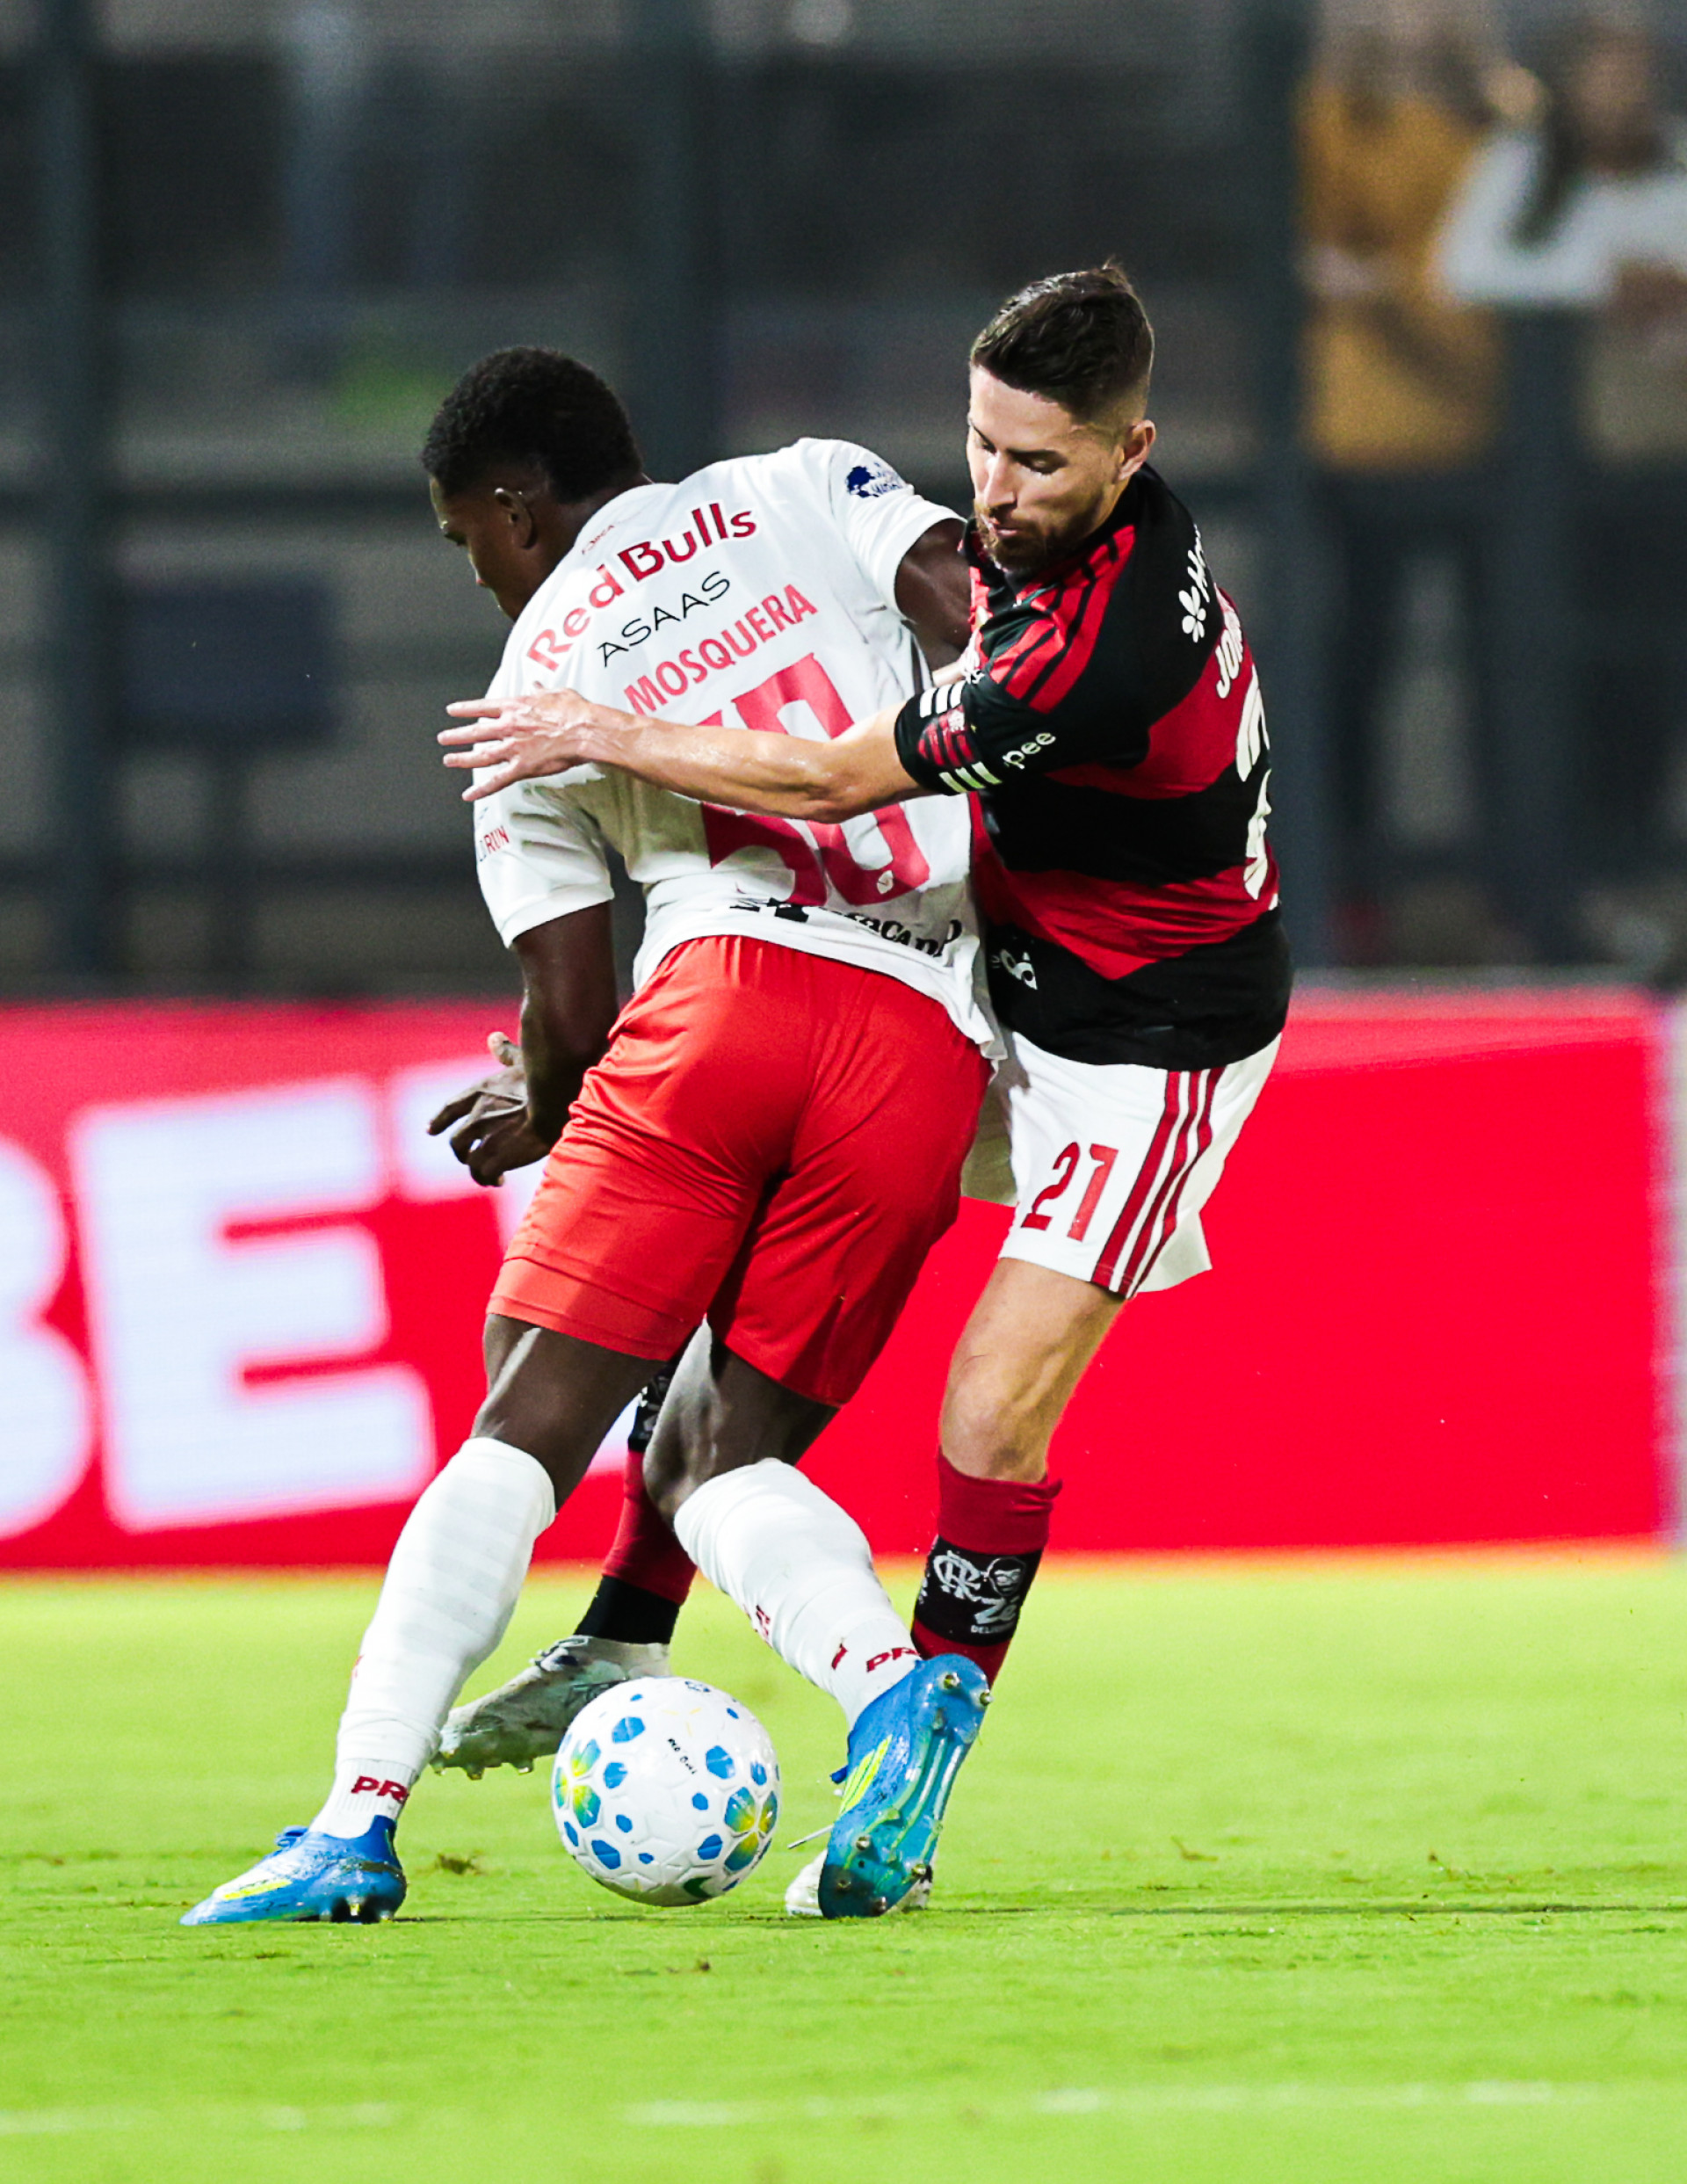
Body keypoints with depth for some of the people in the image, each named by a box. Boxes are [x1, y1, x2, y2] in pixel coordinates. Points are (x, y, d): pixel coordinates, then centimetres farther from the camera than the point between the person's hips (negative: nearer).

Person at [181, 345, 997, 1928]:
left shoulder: (528, 693, 17)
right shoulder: (805, 492, 21)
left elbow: (570, 1009, 15)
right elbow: (977, 615, 1)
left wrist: (543, 1116, 35)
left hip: (726, 989, -2)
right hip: (932, 1050, 2)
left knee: (530, 1425, 3)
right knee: (724, 1453, 12)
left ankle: (359, 1820, -6)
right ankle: (897, 1688, -18)